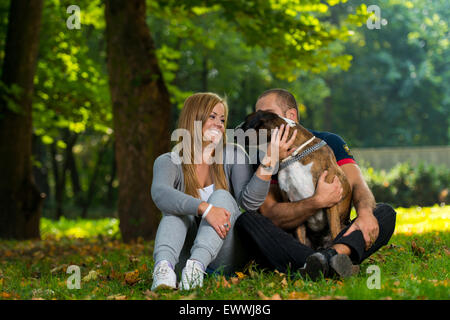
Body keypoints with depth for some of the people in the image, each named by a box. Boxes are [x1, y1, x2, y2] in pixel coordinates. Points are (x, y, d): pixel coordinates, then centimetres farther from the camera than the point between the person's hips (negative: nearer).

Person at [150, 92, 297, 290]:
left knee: (222, 197, -23)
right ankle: (163, 265, -52)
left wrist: (269, 160, -25)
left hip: (225, 258, 1)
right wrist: (204, 208, -40)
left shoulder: (233, 155, 3)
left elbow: (249, 202, -13)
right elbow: (160, 194, -26)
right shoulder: (169, 162, -2)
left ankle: (196, 266, -49)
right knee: (176, 207, -24)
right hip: (186, 256, 0)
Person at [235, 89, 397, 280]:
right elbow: (271, 216, -11)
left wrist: (365, 213, -29)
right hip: (290, 245, -1)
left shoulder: (328, 142, 9)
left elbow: (357, 183, -5)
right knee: (246, 221, -27)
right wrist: (318, 202, -26)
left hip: (335, 237, 2)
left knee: (385, 213, -19)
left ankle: (335, 253, -51)